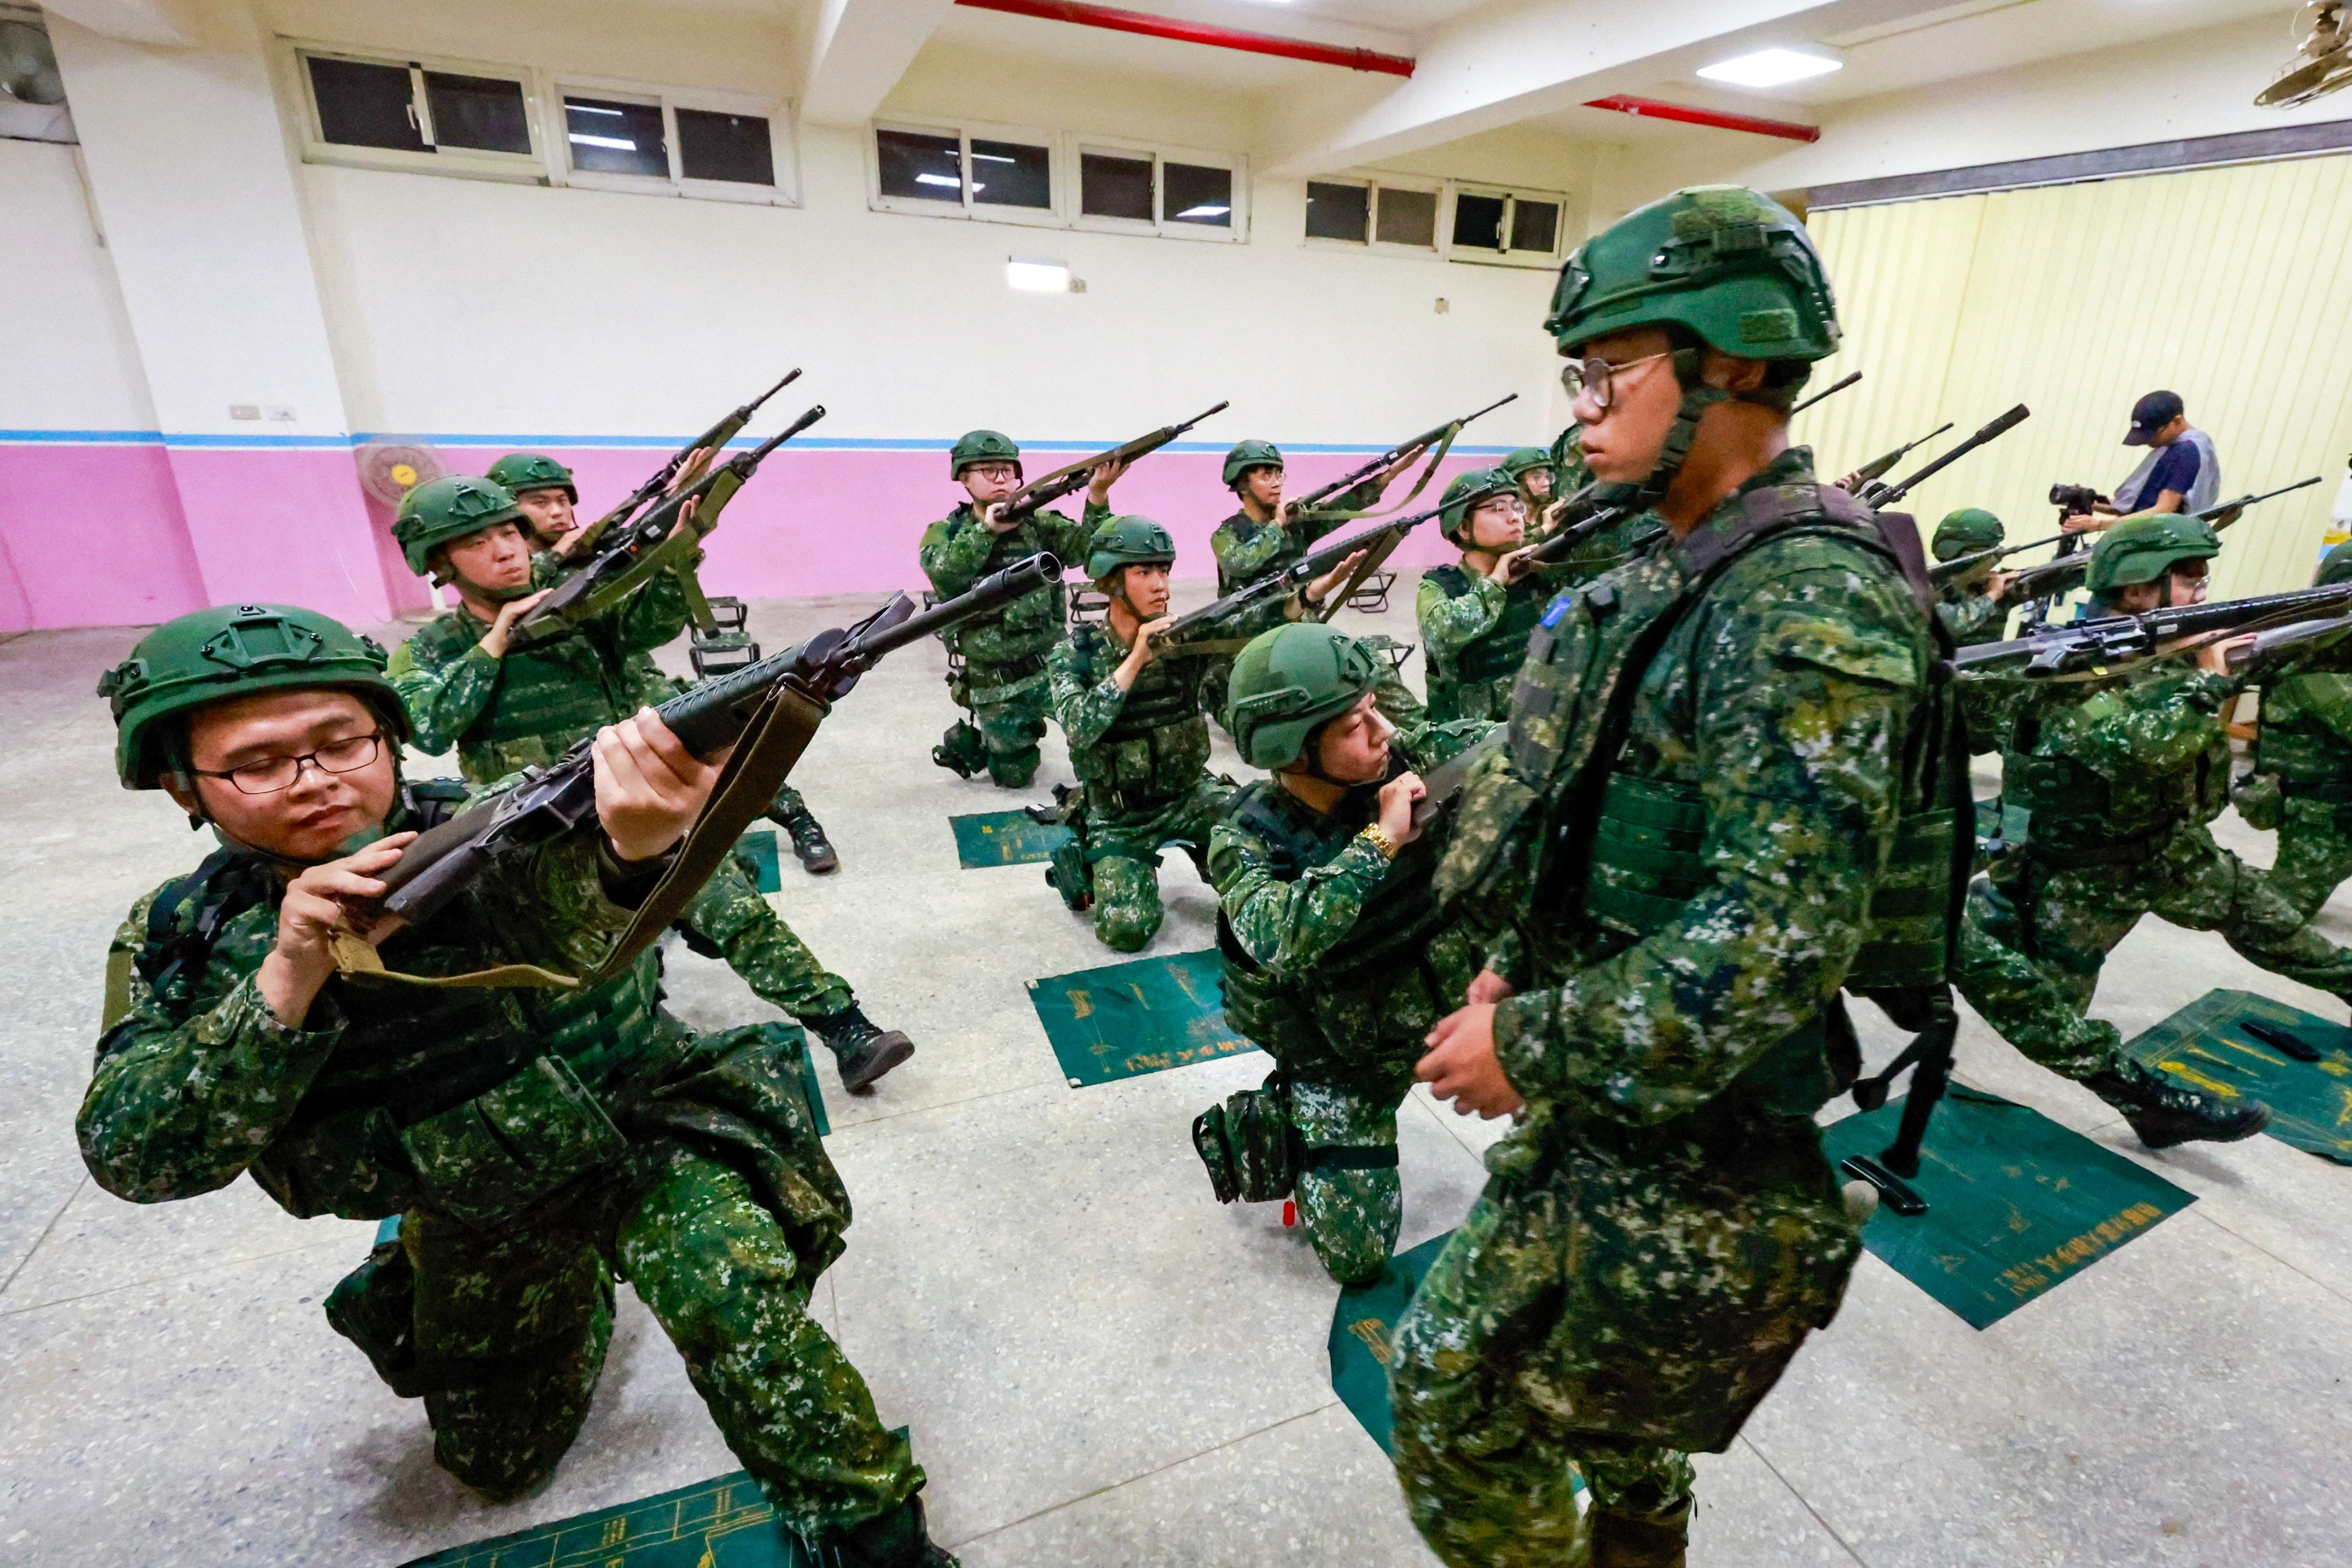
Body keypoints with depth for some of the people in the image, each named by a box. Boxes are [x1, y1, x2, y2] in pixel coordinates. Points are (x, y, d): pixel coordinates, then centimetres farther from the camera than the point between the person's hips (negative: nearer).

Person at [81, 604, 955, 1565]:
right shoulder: (175, 937, -7)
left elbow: (564, 917, -42)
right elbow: (135, 1159, -18)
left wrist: (633, 845, -67)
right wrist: (287, 980, -35)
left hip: (638, 1131, -4)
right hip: (472, 1220, 5)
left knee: (736, 1304, -31)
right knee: (500, 1463, 23)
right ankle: (584, 1290, 51)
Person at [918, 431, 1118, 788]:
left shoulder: (1038, 523, 1)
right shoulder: (944, 533, -1)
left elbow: (1088, 547, -14)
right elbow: (943, 574, -21)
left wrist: (1098, 495, -29)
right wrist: (987, 530, -30)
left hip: (1052, 663, 1)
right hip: (995, 684, -1)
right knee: (1014, 777, 8)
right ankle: (968, 740, 37)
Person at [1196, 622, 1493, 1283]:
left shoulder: (1407, 757, -15)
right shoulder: (1246, 840, -25)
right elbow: (1281, 942, -43)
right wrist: (1380, 839, -39)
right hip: (1347, 1060, -5)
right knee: (1357, 1259, -3)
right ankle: (1260, 1122, 21)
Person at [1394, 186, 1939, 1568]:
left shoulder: (1810, 604, -23)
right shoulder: (1675, 572, 7)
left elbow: (1773, 943, -29)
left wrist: (1530, 1048, -20)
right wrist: (1515, 979, 5)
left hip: (1699, 1137, -8)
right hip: (1612, 1092, 9)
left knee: (1458, 1393, 7)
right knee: (1610, 1411, 27)